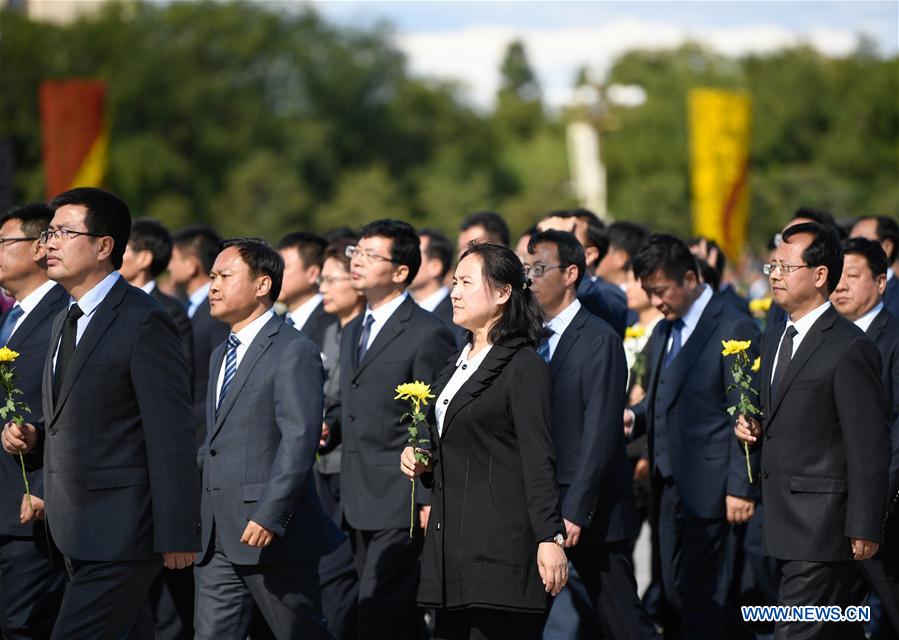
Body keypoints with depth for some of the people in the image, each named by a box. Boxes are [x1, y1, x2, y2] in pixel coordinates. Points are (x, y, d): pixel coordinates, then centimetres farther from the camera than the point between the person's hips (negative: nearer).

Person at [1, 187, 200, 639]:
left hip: (121, 532, -9)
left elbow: (171, 436, -17)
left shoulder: (144, 322, -13)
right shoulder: (66, 321, 16)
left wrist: (176, 536, -19)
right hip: (76, 532, 10)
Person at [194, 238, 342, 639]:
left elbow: (300, 439, -19)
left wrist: (269, 515, -25)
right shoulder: (222, 355, 20)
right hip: (219, 541, 8)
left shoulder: (294, 351, -10)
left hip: (274, 536, -8)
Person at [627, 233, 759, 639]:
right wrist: (634, 417, -1)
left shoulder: (734, 329, -10)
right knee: (676, 592, 9)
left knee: (701, 596, -4)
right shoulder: (662, 333, 16)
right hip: (669, 484, 8)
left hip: (707, 484, -8)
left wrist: (740, 487, -16)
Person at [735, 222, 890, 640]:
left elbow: (869, 446, -15)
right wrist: (753, 429, 4)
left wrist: (865, 528, -17)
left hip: (823, 525, -9)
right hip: (786, 523, 9)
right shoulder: (774, 339, 15)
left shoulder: (850, 347, -14)